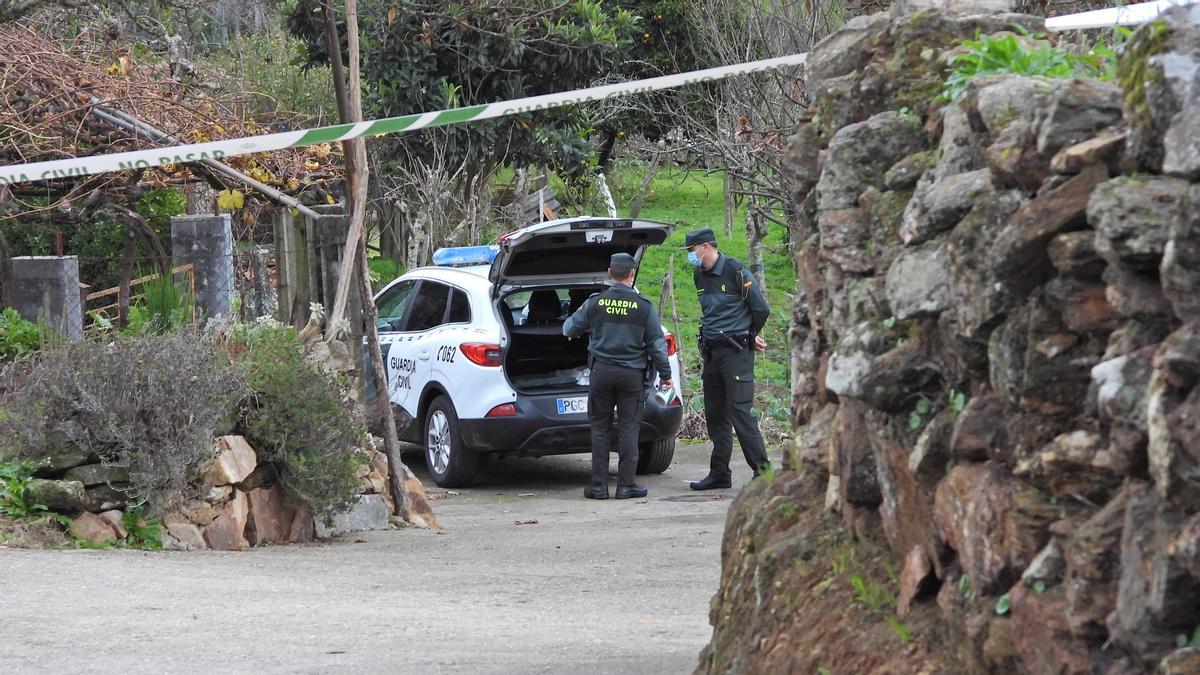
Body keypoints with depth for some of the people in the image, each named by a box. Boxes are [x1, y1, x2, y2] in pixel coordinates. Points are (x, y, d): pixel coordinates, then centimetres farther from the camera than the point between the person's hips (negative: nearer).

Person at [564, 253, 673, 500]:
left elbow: (570, 328, 11)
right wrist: (665, 373, 10)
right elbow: (656, 343, 0)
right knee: (628, 429, 4)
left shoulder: (595, 303, -2)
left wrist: (568, 327, 36)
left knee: (600, 428, 7)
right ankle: (626, 484, 2)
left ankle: (599, 485, 5)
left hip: (601, 371, 1)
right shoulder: (643, 306, -5)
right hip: (631, 374, -1)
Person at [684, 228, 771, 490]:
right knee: (715, 415, 9)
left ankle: (762, 470, -11)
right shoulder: (700, 276, 13)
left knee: (740, 411, -12)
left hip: (736, 351, -8)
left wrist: (749, 337, 8)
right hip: (712, 353, 8)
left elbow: (761, 309, -8)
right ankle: (719, 474, 15)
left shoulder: (735, 272, -11)